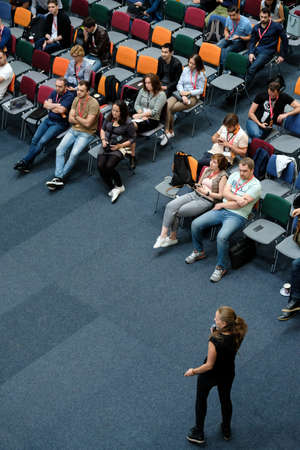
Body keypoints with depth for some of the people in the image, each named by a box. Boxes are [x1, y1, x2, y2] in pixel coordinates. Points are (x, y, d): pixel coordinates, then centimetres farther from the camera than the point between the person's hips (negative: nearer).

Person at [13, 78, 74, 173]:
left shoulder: (69, 96, -11)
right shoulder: (54, 93, 11)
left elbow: (62, 110, -23)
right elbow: (45, 104, 3)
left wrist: (51, 106, -6)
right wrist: (57, 105, -10)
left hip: (60, 123, -6)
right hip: (49, 120, 7)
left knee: (42, 141, -22)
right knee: (35, 139, -14)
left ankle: (24, 161, -20)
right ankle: (27, 165, -19)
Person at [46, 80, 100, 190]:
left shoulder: (93, 103, -16)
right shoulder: (76, 99, 6)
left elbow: (88, 124, -20)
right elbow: (70, 119, 4)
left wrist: (77, 117, -4)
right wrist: (82, 121, -10)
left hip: (86, 133, -6)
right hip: (73, 130, 6)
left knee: (74, 153, -26)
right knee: (60, 149, -14)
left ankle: (60, 177, -16)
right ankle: (59, 178, -19)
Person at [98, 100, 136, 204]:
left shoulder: (128, 123, -9)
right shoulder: (109, 118, 7)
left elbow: (132, 139, -3)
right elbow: (102, 129, 23)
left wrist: (119, 146, -12)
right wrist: (103, 140, 4)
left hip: (119, 148, -5)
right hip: (106, 146, 5)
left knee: (109, 166, -26)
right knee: (100, 166, -20)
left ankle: (119, 186, 0)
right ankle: (112, 189, -7)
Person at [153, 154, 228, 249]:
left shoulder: (222, 176, -8)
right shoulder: (207, 170, 12)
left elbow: (220, 196, -10)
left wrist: (206, 192, -18)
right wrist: (197, 186, 0)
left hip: (207, 201, -7)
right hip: (195, 194, 7)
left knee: (177, 212, -19)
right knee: (171, 206, -16)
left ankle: (172, 237, -3)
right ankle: (163, 235, -16)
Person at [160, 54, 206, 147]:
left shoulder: (201, 74, -2)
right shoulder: (185, 70, 11)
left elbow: (200, 90, -2)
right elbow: (179, 84, 9)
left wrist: (188, 93, -14)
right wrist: (182, 94, -10)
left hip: (192, 97, -5)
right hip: (181, 93, 5)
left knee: (171, 109, -25)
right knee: (166, 105, -26)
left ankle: (169, 131, -12)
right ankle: (169, 131, -25)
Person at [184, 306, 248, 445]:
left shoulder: (215, 342, -39)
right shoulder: (238, 334, -21)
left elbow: (209, 365, -26)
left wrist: (193, 371, -11)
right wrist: (216, 334, -10)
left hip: (210, 375, -5)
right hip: (228, 375, 5)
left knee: (201, 400, 24)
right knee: (225, 399, 29)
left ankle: (198, 433, 40)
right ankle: (226, 431, 51)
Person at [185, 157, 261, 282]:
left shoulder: (255, 185, -10)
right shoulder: (234, 175, 11)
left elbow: (239, 205, -17)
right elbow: (225, 192, 0)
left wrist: (221, 205, -6)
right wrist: (237, 198, -19)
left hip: (237, 216, -6)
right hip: (221, 210, 7)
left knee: (222, 237, -32)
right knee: (195, 224, -7)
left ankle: (221, 267, -11)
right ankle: (199, 251, 17)